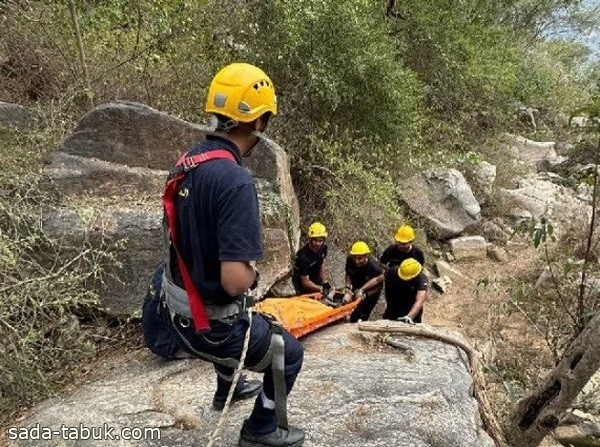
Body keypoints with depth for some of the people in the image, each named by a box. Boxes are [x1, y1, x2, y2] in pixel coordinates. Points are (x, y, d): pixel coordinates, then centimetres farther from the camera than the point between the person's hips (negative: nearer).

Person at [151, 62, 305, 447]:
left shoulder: (188, 161, -2)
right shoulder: (235, 180, -30)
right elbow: (235, 280, -33)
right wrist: (252, 272, -12)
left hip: (179, 306, 9)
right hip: (210, 321, -8)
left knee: (247, 324, 39)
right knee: (289, 354, 16)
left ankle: (228, 389, 62)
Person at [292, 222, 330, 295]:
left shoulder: (323, 248, -12)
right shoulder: (303, 257, -33)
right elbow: (305, 283, -26)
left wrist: (325, 282, 2)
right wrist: (322, 289, -24)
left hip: (316, 282, 7)